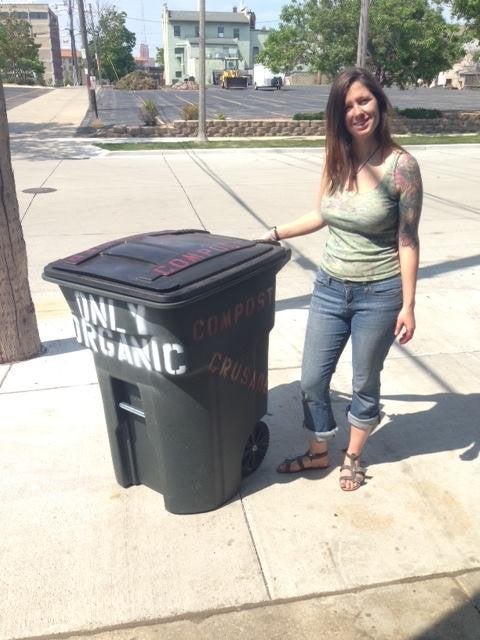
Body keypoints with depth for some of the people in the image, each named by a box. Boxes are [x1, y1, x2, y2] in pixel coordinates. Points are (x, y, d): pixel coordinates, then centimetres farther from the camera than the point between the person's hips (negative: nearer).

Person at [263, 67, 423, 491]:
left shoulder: (401, 165, -14)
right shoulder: (336, 160, 0)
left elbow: (407, 242, -11)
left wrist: (408, 306, -12)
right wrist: (275, 234, 12)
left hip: (379, 295, -4)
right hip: (330, 288, 5)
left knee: (365, 383, 14)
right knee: (312, 380, 11)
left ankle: (353, 457, 40)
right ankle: (318, 453, 37)